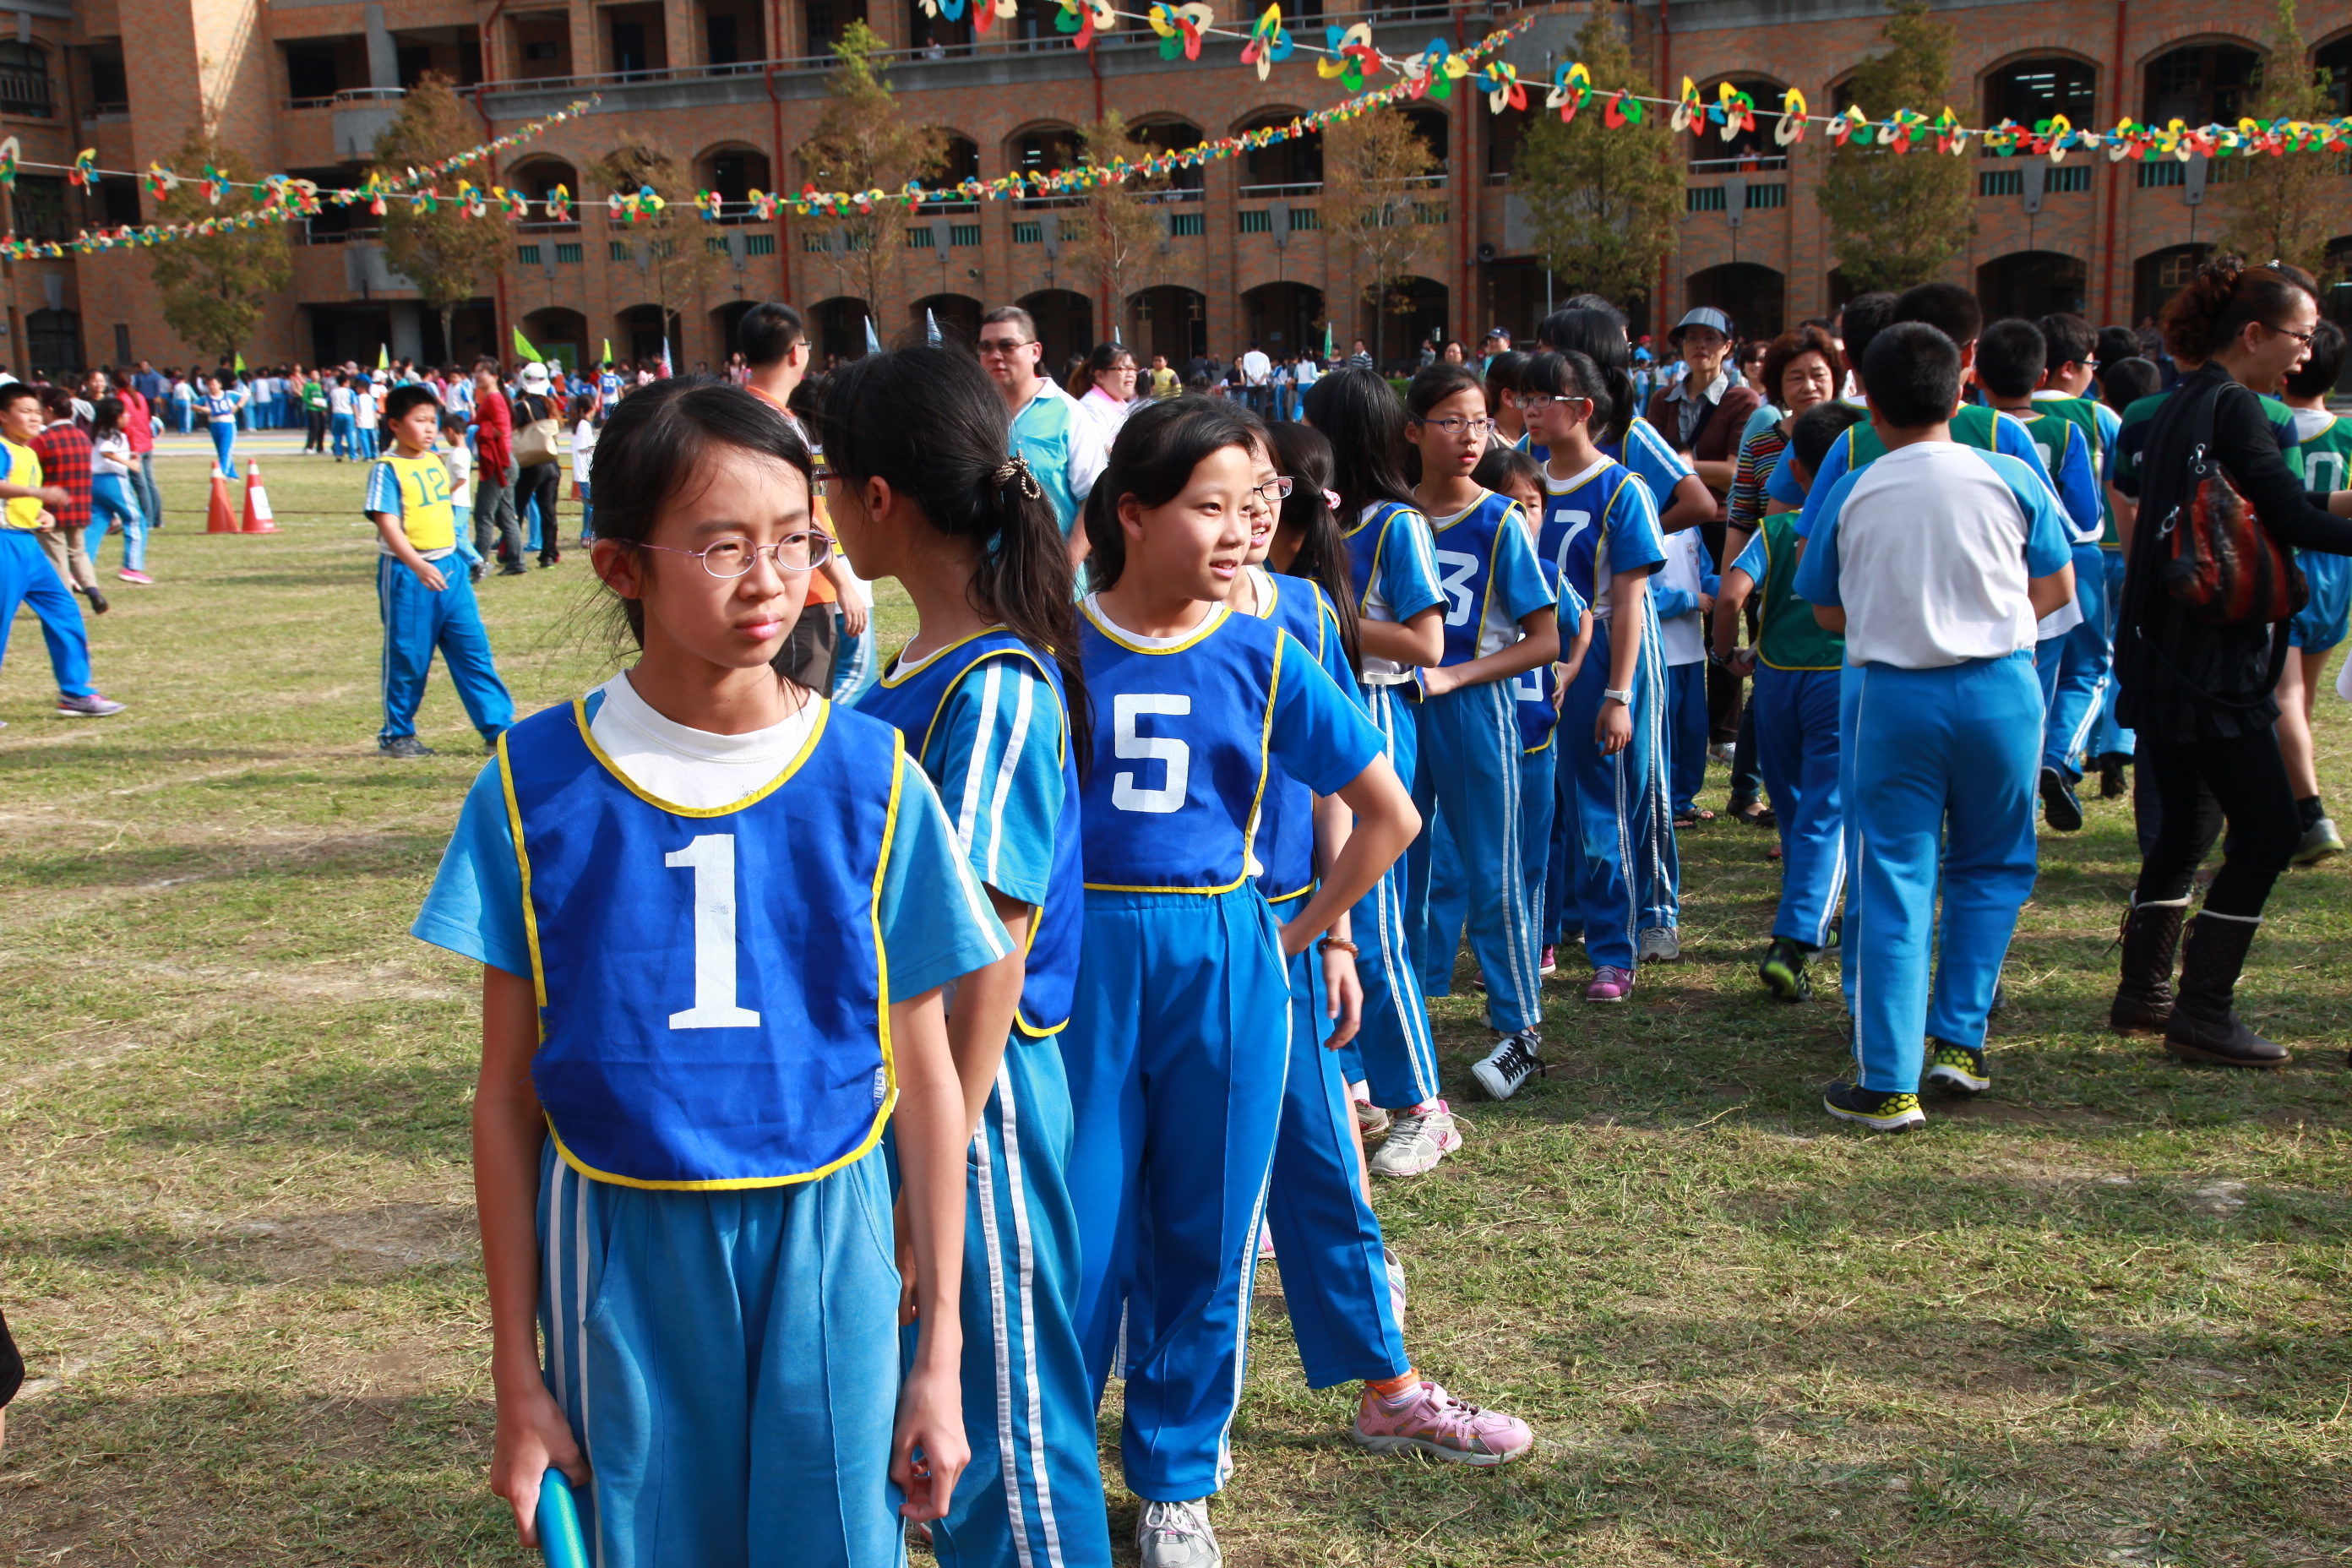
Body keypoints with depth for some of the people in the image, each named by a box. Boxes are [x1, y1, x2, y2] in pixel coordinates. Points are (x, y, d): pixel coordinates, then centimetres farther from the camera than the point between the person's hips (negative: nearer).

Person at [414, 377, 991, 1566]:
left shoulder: (872, 780, -6)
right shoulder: (536, 786, -6)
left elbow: (925, 1082, -1)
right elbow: (506, 1096, 0)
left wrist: (940, 1355, 2)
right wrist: (518, 1377, 3)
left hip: (826, 1254, 0)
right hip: (617, 1262, 0)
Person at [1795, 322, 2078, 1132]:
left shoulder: (1848, 495, -3)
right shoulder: (2012, 478, -2)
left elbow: (1828, 614, 6)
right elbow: (2056, 591, 6)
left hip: (1894, 696, -1)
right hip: (2000, 690, 1)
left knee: (1894, 886, 3)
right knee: (1990, 868, 19)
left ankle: (1889, 1085, 4)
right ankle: (1959, 1041, 17)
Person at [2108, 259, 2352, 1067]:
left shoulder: (2182, 403, 15)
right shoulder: (2233, 408, -13)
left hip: (2165, 656, 10)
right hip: (2213, 666, -10)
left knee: (2186, 825, 18)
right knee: (2267, 830, -4)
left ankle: (2143, 992, 25)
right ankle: (2203, 1010, -1)